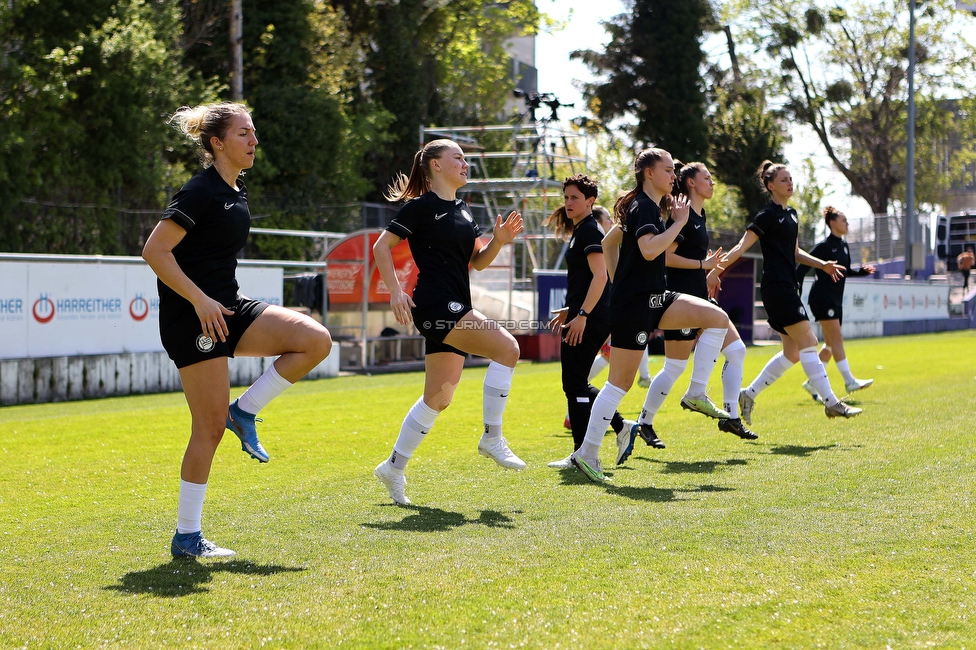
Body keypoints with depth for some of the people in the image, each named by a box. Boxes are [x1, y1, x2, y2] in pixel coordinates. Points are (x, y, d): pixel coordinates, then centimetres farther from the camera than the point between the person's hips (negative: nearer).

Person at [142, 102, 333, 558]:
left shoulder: (236, 192, 14)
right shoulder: (201, 191, -14)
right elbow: (154, 251, -19)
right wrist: (200, 301, -22)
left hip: (227, 308, 8)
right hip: (192, 317, -8)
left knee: (316, 340, -9)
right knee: (210, 426, -6)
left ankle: (245, 412, 3)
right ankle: (187, 538, 4)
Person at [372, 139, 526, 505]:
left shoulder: (462, 209, 19)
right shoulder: (420, 206, -5)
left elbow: (477, 262, 20)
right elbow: (382, 246, -6)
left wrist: (498, 240, 2)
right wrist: (395, 292, -15)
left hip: (457, 310, 9)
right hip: (434, 306, -9)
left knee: (438, 398, 11)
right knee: (507, 349, -21)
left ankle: (394, 467, 20)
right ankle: (492, 437, -13)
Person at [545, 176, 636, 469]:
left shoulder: (589, 231, -11)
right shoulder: (581, 231, 19)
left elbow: (600, 275, -21)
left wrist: (581, 315, -26)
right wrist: (569, 311, 27)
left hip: (590, 320, -10)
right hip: (588, 318, 10)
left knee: (574, 385, -5)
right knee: (577, 385, 14)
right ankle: (622, 427, 17)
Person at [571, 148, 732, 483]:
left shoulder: (646, 207, 15)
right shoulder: (644, 208, -15)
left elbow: (609, 242, 23)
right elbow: (649, 250, -32)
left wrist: (621, 282, 22)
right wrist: (679, 222, -23)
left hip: (652, 299, 10)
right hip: (633, 305, -10)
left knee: (718, 318, 2)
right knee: (621, 382, -6)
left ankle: (697, 394, 3)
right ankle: (587, 453, 1)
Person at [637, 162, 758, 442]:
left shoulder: (699, 216, 14)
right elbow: (665, 256, -20)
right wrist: (703, 264, -18)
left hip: (699, 298, 9)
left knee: (736, 350, 3)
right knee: (674, 367, -3)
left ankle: (731, 417, 7)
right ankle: (644, 424, 11)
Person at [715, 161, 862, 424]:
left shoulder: (791, 214, 17)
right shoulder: (768, 215, -9)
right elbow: (742, 247, -13)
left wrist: (822, 264, 17)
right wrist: (716, 270, -22)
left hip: (788, 287, 10)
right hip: (776, 287, -10)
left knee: (792, 352, 9)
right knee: (808, 342, -10)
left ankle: (749, 394, 16)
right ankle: (831, 403, -7)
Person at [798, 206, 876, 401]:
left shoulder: (844, 246, 13)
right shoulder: (824, 246, -10)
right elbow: (802, 268, -11)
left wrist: (862, 271, 7)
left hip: (835, 300, 9)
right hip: (822, 298, -9)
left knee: (830, 344, 9)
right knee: (836, 339, -12)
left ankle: (812, 383, 16)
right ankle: (849, 381, -15)